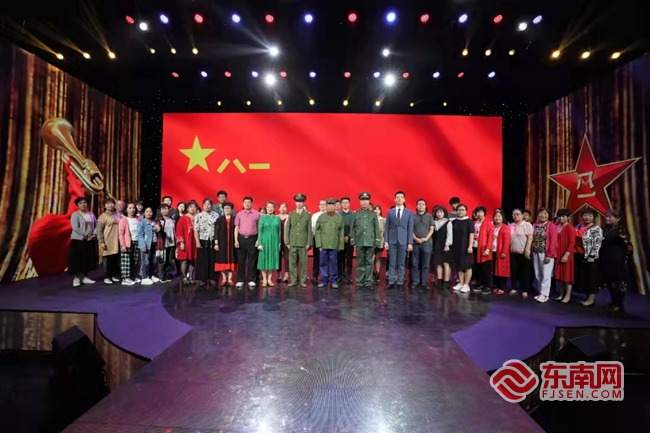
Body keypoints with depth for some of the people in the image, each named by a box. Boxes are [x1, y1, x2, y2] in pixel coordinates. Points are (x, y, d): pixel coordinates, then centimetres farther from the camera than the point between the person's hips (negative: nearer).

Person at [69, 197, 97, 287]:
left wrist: (94, 235, -8)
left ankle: (84, 277, 18)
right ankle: (77, 278, 8)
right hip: (78, 240, -5)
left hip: (90, 241, 5)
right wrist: (85, 235, -15)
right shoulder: (75, 214, -4)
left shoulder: (91, 214, 12)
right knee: (77, 260, -2)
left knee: (88, 259, 8)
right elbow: (75, 228, -14)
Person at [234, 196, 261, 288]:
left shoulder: (257, 214, 2)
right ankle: (240, 280, 15)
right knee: (241, 261, 5)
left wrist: (258, 240, -4)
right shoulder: (239, 214, 7)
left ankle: (251, 280, 12)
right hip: (241, 239, 2)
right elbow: (236, 228, 7)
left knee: (252, 261, 3)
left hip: (252, 239, -1)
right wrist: (236, 240, 0)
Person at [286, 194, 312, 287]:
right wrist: (287, 242, 1)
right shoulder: (291, 215, 9)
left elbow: (309, 230, 2)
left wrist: (308, 243, -3)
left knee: (303, 263, 2)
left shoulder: (307, 215, 5)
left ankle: (303, 280, 11)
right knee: (292, 262, 3)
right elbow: (287, 229, 7)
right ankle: (293, 280, 12)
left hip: (303, 243, -1)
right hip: (293, 243, 1)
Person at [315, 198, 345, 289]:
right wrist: (319, 244, -3)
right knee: (323, 263, 7)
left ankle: (334, 281, 16)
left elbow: (341, 233, 3)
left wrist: (340, 246, -1)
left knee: (334, 264, 6)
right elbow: (317, 231, 3)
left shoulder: (340, 218, 3)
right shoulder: (321, 217, 4)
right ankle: (324, 280, 18)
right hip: (323, 245, 1)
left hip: (334, 246, -1)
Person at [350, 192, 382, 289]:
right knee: (360, 263, 5)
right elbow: (352, 229, 7)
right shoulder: (355, 214, 7)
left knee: (369, 263, 4)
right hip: (359, 242, 0)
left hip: (370, 242, 0)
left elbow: (377, 229, 5)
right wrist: (353, 242, 1)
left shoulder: (373, 214, 6)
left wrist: (377, 242, -1)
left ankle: (369, 281, 11)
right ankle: (359, 282, 13)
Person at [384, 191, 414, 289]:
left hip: (403, 241, 0)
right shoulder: (390, 212, 7)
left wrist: (410, 243, -4)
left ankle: (400, 282, 12)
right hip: (392, 241, 0)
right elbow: (386, 228, 5)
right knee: (392, 263, 3)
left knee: (402, 263, 5)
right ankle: (391, 282, 10)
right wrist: (386, 241, -2)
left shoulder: (409, 212, 5)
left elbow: (410, 229, 2)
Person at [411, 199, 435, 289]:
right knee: (415, 264, 3)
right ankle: (415, 281, 10)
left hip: (427, 243, 1)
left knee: (426, 264, 2)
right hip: (415, 243, 0)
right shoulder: (412, 216, 6)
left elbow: (432, 229, 5)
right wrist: (416, 238, -9)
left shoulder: (429, 216, 9)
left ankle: (424, 282, 8)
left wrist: (426, 238, -9)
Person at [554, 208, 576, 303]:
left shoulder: (570, 228, -9)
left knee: (567, 275, 1)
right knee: (559, 275, 11)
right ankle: (561, 295, 20)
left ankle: (567, 296, 10)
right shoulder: (557, 228, 10)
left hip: (566, 256, -6)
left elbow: (572, 243, -15)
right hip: (557, 255, 6)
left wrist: (566, 255, -19)